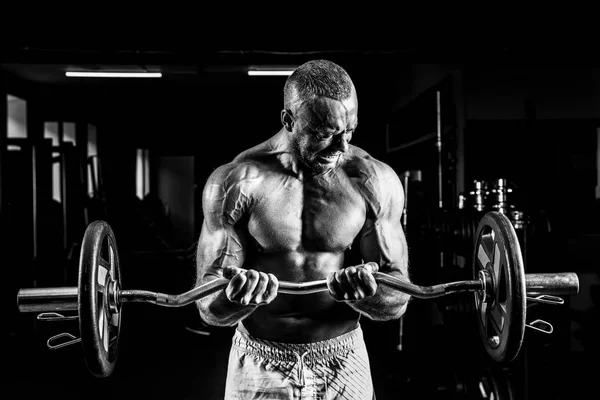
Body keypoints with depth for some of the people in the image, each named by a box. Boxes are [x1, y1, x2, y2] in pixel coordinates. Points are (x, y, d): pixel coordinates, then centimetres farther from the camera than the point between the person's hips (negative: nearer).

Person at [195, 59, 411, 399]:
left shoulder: (375, 182, -9)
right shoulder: (235, 183, -12)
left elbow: (397, 299, -8)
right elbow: (210, 307, -12)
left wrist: (367, 292, -29)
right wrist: (236, 296, -33)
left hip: (344, 366, 1)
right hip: (259, 368, -1)